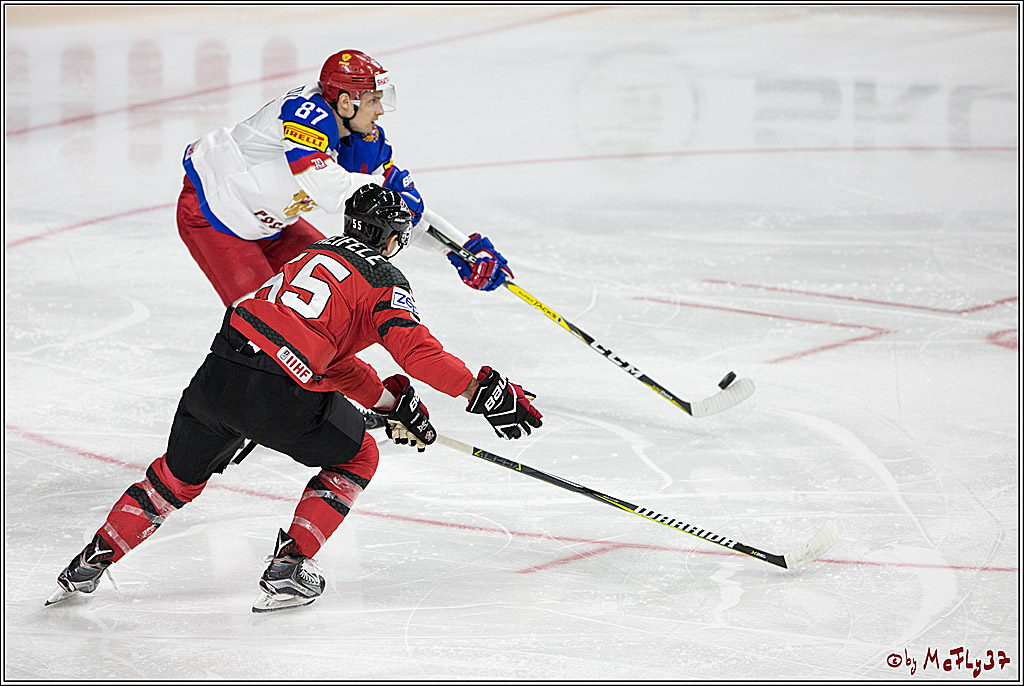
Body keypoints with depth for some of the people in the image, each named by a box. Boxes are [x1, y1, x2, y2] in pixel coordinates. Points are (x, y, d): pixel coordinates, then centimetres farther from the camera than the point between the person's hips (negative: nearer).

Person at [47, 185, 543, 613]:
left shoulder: (316, 254, 28)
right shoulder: (384, 282, 6)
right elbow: (419, 353, -10)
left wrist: (392, 403, 34)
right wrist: (483, 392, -8)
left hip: (219, 371, 6)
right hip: (277, 393, -6)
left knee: (179, 476, 27)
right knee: (355, 457, 19)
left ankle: (90, 563, 25)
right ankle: (287, 569, 10)